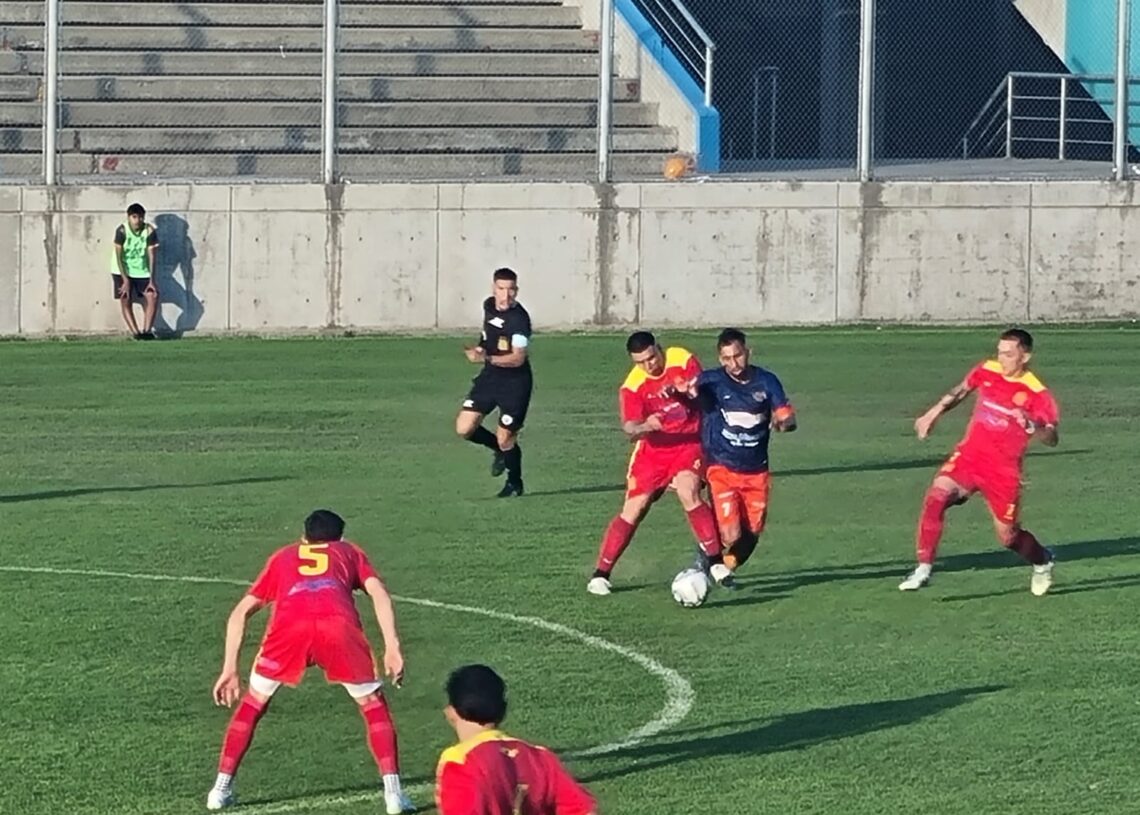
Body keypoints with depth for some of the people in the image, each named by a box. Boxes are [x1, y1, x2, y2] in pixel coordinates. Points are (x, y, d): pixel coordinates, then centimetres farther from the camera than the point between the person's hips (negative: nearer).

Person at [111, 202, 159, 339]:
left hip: (142, 271, 2)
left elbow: (151, 256, -13)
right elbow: (118, 256, -18)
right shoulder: (122, 231, -18)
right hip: (122, 271, -2)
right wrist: (125, 280, -23)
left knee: (153, 295, -14)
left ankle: (147, 330, -11)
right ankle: (135, 332, -11)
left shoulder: (150, 231, -13)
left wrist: (151, 280, -18)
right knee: (125, 299, -10)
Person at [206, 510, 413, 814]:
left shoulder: (282, 557, 39)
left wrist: (230, 670, 34)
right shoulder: (350, 552, 35)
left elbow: (240, 613, 33)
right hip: (339, 626, -1)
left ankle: (221, 789, 21)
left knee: (253, 703, 24)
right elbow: (379, 593, 15)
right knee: (373, 706, 18)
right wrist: (392, 647, 7)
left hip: (289, 628, 1)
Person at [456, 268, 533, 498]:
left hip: (515, 382, -7)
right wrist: (481, 347, 6)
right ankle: (500, 449, 26)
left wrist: (486, 358, -38)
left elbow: (518, 358, -29)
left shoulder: (519, 318, -23)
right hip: (490, 376, 7)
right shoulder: (489, 306, 2)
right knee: (464, 428, -3)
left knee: (505, 438, 0)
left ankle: (515, 482, 28)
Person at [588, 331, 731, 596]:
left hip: (689, 443, -1)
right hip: (654, 448, 1)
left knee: (688, 493, -25)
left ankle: (716, 562, -17)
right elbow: (630, 428, -21)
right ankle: (601, 574, 6)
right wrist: (644, 427, -44)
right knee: (633, 509, -3)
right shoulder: (633, 386, -13)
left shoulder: (684, 360, -11)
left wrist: (683, 390, -26)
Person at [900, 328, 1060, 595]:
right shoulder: (986, 371, 0)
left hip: (1003, 470, -3)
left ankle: (1042, 562, 40)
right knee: (935, 497, -23)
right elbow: (960, 391, 21)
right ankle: (924, 569, -19)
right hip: (969, 456, 3)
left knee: (1008, 537, 6)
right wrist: (933, 413, 21)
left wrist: (1030, 425, -35)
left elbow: (1051, 439, -16)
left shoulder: (1036, 393, -13)